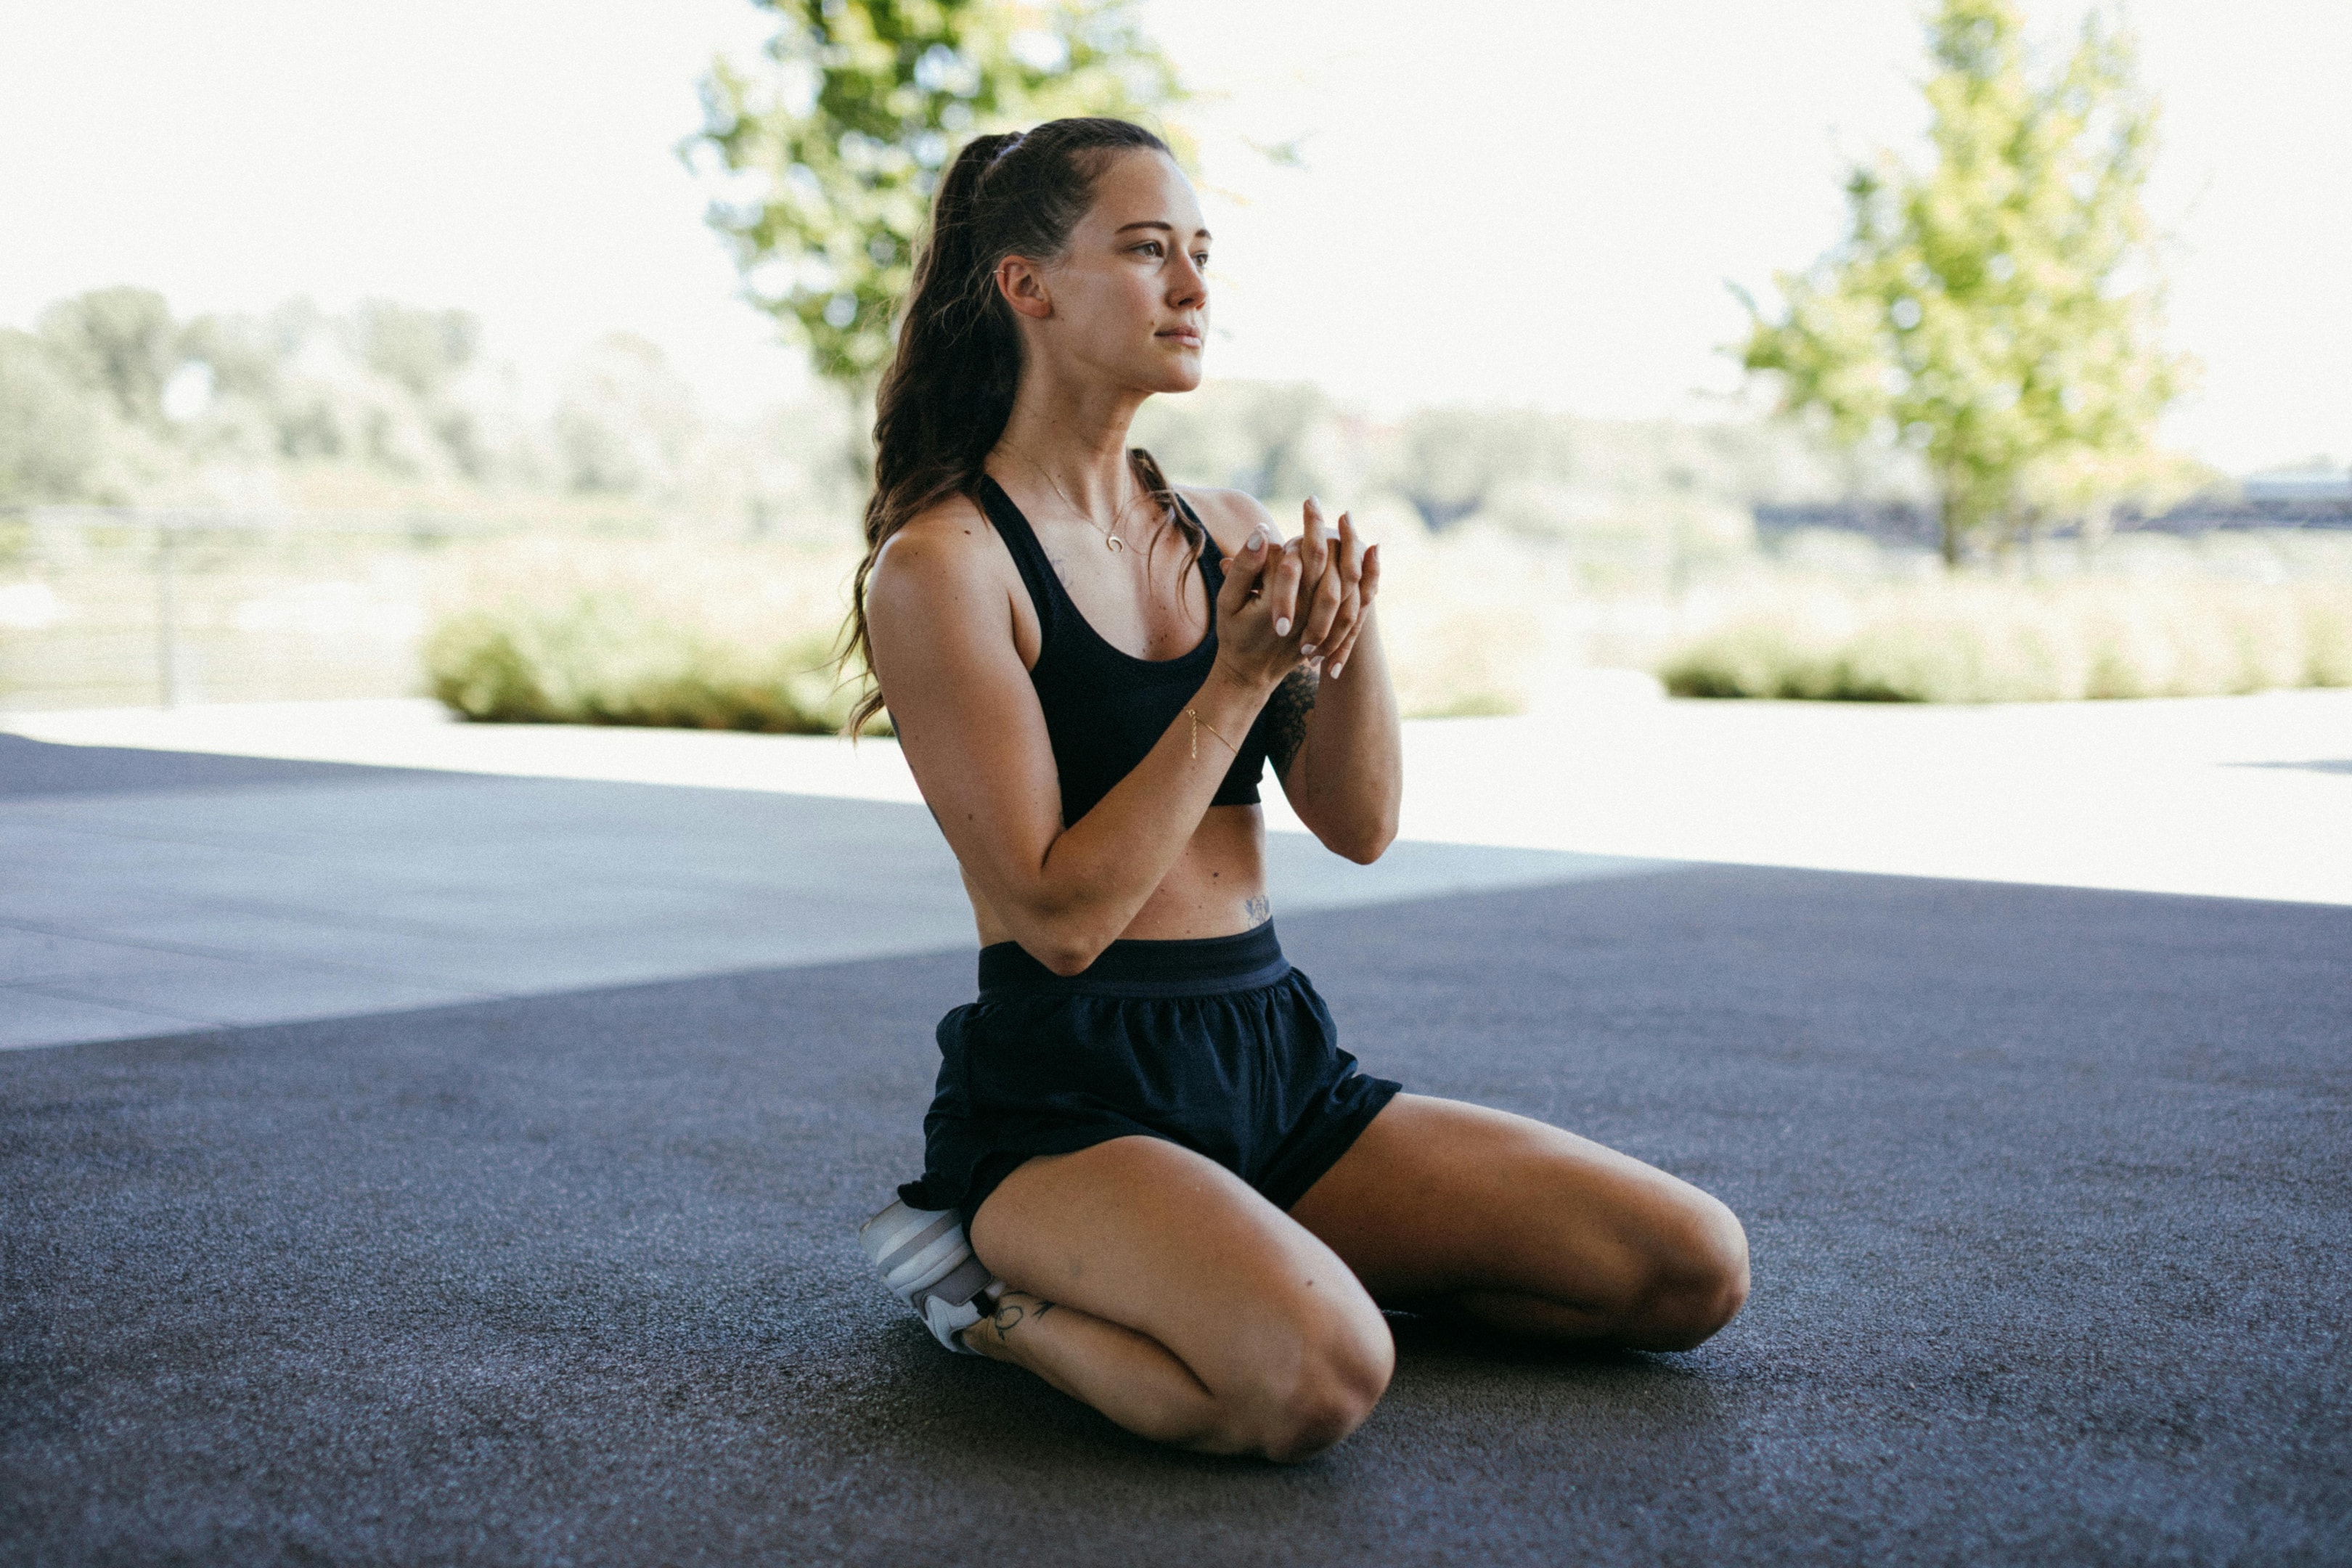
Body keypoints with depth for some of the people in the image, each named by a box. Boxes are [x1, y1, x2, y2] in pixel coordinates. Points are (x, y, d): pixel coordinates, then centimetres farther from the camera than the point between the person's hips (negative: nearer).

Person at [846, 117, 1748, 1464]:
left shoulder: (1224, 531, 11)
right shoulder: (943, 566, -9)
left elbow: (1360, 824, 4)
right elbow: (1059, 916, -15)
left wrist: (1347, 632, -13)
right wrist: (1238, 680, -17)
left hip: (1279, 1064, 7)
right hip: (1069, 1099, -7)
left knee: (1696, 1269, -4)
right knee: (1314, 1376, -35)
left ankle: (1261, 1263, 9)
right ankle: (996, 1297, -5)